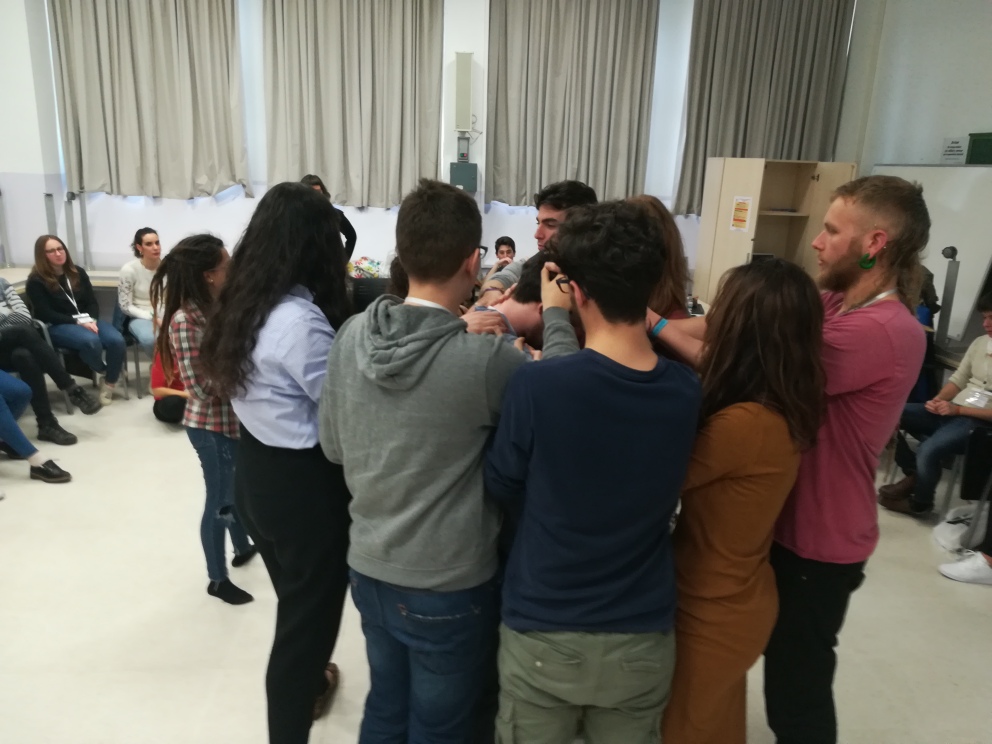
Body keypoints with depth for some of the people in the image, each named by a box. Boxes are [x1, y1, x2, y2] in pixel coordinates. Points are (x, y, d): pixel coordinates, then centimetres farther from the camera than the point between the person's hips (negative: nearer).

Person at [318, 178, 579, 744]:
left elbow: (333, 447, 3)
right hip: (449, 588, -5)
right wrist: (557, 316, -2)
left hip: (370, 570, 5)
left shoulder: (352, 336, -8)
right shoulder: (484, 357, -26)